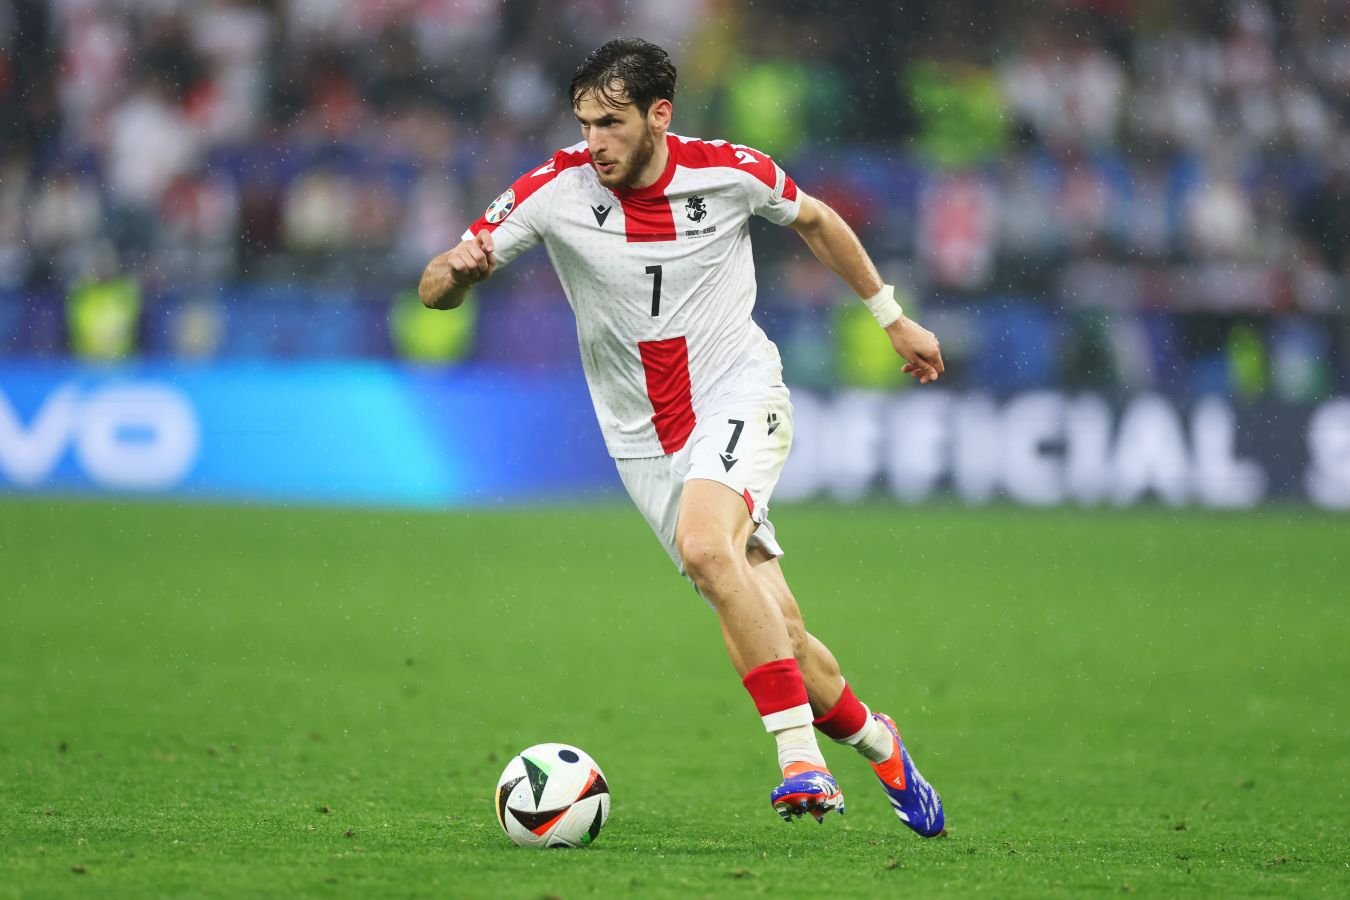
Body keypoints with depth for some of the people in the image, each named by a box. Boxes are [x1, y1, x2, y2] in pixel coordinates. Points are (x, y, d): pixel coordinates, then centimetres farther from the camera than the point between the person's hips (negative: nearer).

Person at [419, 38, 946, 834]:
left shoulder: (729, 172, -10)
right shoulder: (555, 190, -10)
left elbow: (816, 221, 12)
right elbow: (434, 293, -7)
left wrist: (894, 318, 18)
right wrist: (458, 269, -31)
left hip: (740, 394, -2)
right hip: (647, 439, 2)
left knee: (703, 544, -33)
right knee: (775, 633, -2)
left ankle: (802, 759, -31)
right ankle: (875, 744, 27)